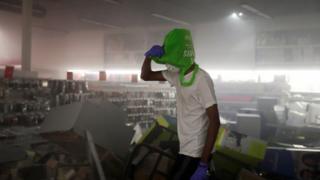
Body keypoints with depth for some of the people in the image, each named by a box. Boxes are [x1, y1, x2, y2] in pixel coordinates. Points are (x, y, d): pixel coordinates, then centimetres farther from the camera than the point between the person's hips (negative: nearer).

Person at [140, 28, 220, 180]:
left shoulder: (201, 80, -21)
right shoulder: (177, 75, 4)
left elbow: (215, 122, -23)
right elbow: (146, 76, 13)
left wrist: (203, 164, -25)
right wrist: (149, 56, -9)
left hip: (196, 151, -8)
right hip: (186, 147, 8)